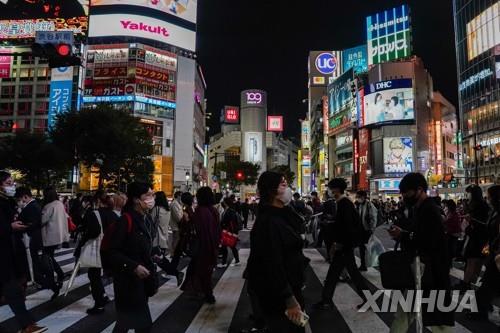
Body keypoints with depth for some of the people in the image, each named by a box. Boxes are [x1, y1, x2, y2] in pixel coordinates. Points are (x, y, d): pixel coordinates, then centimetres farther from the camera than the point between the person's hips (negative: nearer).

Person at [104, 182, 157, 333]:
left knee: (127, 320, 20)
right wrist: (134, 266, -25)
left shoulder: (147, 219, 6)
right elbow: (111, 252, -19)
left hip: (143, 278, 8)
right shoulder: (126, 220, -19)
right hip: (128, 279, -8)